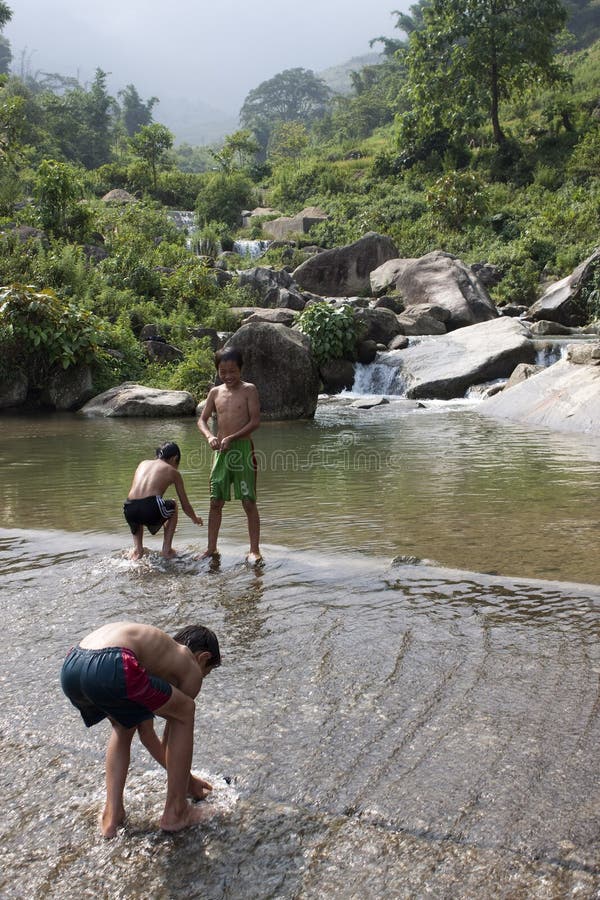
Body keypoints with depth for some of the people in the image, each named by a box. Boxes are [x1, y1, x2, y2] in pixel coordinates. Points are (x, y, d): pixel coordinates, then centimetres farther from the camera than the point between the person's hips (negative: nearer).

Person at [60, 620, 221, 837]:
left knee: (124, 725, 36)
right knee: (185, 712, 17)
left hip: (70, 668, 8)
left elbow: (145, 730, 46)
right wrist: (188, 779, 43)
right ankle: (175, 811, 25)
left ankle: (111, 815, 32)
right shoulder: (191, 668, 20)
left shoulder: (157, 653, 38)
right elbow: (175, 728, 27)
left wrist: (174, 770, 58)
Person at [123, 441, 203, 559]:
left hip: (129, 510, 4)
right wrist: (195, 519, 44)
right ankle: (167, 549, 27)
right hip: (151, 510, -4)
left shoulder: (143, 463, 26)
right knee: (173, 505, 32)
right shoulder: (173, 472, 17)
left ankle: (137, 549, 25)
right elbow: (185, 506, 22)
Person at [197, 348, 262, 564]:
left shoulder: (248, 390, -3)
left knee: (249, 502, -3)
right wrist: (209, 436, -11)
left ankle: (254, 550, 4)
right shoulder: (215, 392, 10)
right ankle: (211, 548, 16)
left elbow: (255, 421, -10)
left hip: (243, 449, -4)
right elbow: (202, 420, 11)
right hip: (221, 450, 4)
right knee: (215, 502, 6)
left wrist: (231, 438, -18)